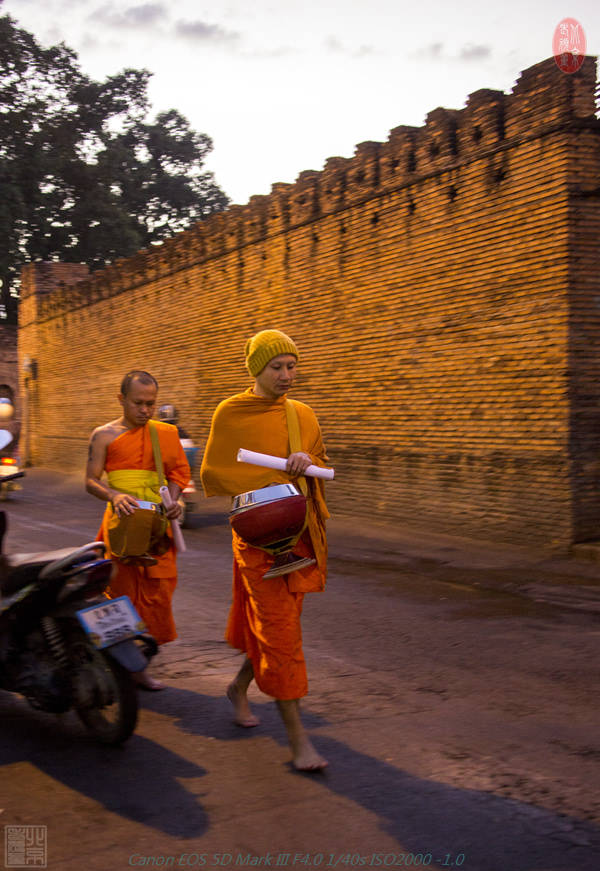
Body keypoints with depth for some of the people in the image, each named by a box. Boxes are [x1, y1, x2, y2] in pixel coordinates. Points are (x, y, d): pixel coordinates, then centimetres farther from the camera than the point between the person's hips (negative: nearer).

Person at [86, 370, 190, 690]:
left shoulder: (165, 433, 11)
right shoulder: (104, 435, 2)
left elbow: (177, 472, 14)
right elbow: (91, 481, 0)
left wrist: (172, 501, -6)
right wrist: (115, 496, -20)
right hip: (123, 520, -3)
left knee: (158, 590, 3)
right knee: (125, 591, -4)